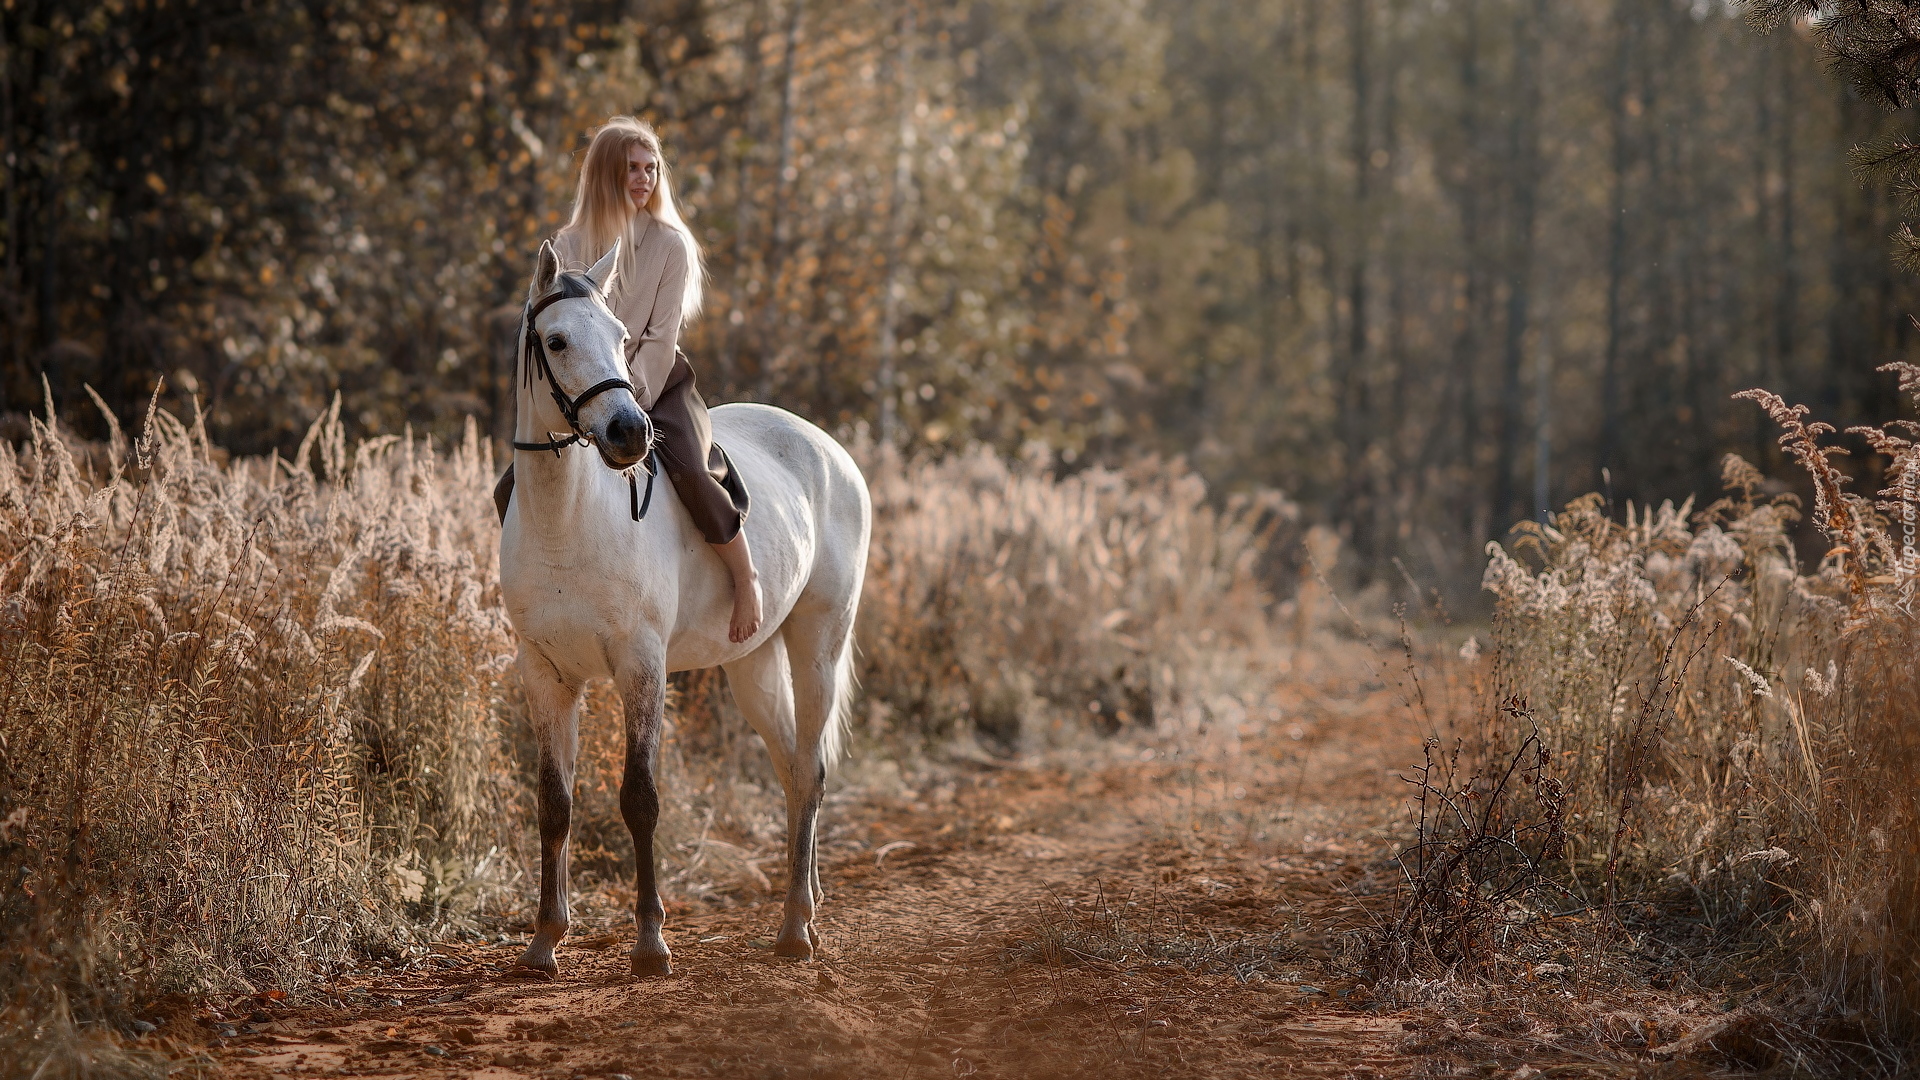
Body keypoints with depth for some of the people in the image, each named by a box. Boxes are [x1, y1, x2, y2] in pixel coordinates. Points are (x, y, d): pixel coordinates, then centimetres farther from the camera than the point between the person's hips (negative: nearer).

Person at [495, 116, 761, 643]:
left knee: (694, 474, -30)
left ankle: (746, 578, -14)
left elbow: (661, 338, -9)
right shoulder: (569, 246, 4)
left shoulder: (670, 244, -5)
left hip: (658, 386, -4)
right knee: (512, 491, -8)